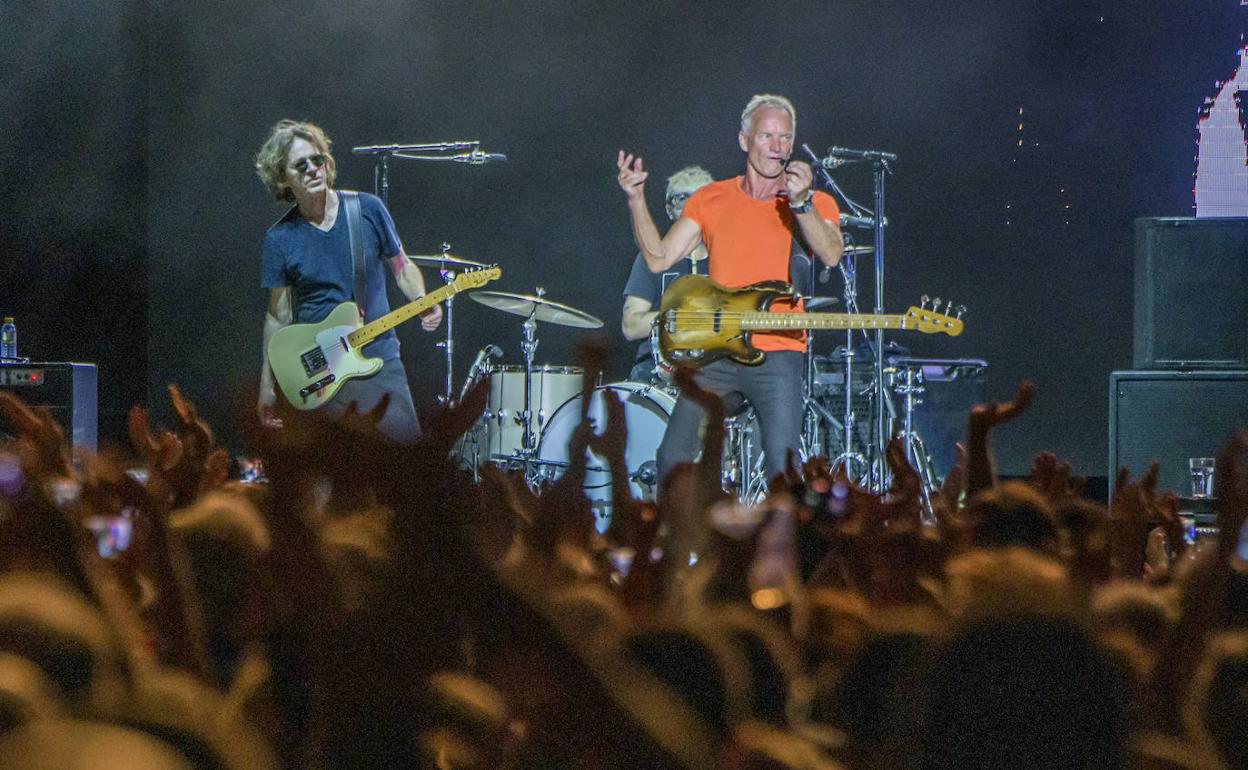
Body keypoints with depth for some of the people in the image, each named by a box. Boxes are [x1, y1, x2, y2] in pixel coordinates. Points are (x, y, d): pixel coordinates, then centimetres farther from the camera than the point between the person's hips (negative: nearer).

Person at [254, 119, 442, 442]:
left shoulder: (368, 210, 1)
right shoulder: (280, 239, 0)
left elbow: (401, 266, 12)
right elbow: (277, 316, 6)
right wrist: (267, 387, 5)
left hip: (380, 359, 1)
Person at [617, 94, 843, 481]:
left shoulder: (816, 204, 4)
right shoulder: (711, 199, 13)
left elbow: (831, 256, -16)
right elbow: (658, 258, 9)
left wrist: (801, 202, -30)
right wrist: (636, 200, -3)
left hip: (777, 355, -3)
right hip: (715, 357, 3)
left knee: (784, 472, -15)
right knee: (673, 460, -4)